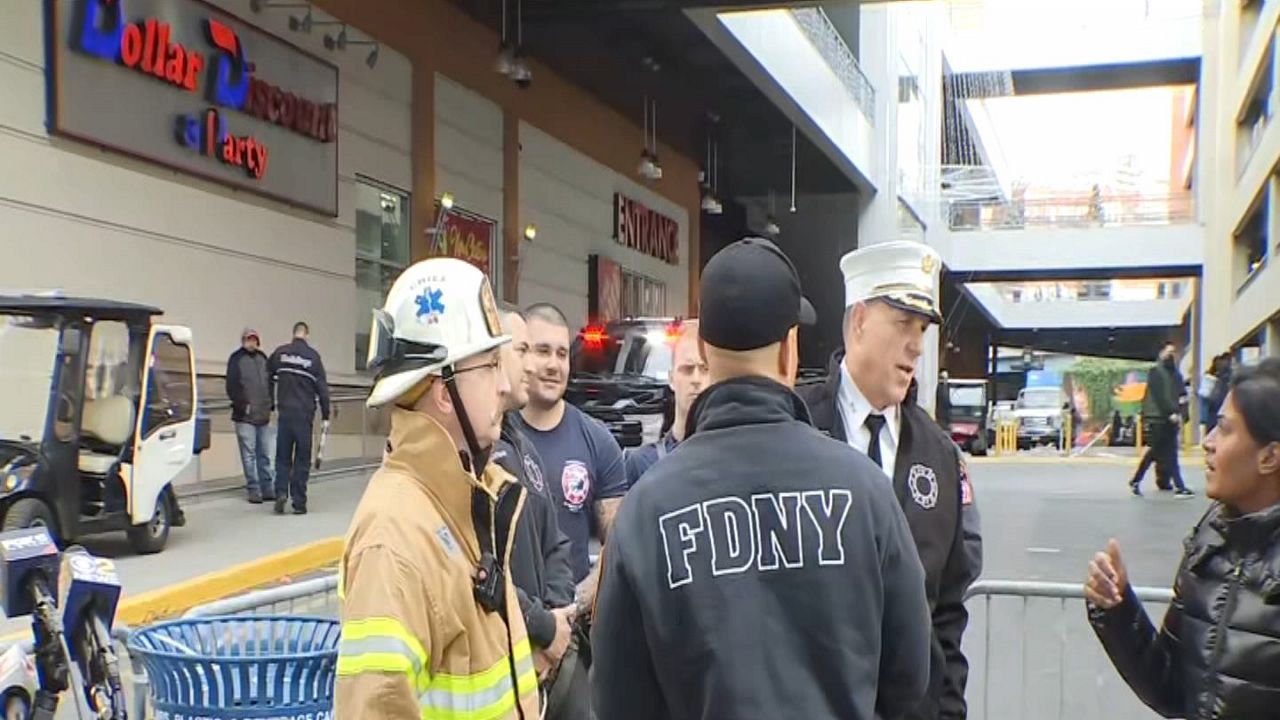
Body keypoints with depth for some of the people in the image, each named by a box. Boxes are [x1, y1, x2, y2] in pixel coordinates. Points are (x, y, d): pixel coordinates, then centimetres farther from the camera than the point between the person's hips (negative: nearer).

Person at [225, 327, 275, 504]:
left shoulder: (263, 358, 15)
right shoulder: (236, 359, 0)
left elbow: (270, 383, 19)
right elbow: (231, 386, -5)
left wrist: (271, 405, 10)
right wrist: (241, 405, -12)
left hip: (264, 416, 5)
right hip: (244, 416, -5)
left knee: (266, 454, 6)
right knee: (249, 455, -3)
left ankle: (268, 489, 12)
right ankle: (253, 490, 2)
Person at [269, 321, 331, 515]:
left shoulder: (280, 353, 3)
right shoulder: (313, 356, -2)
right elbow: (322, 388, -2)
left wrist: (271, 406, 19)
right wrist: (325, 417, 4)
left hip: (284, 412, 1)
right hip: (304, 414, -1)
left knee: (283, 456, 11)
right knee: (302, 458, 5)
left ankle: (281, 492, -6)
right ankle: (299, 502, 4)